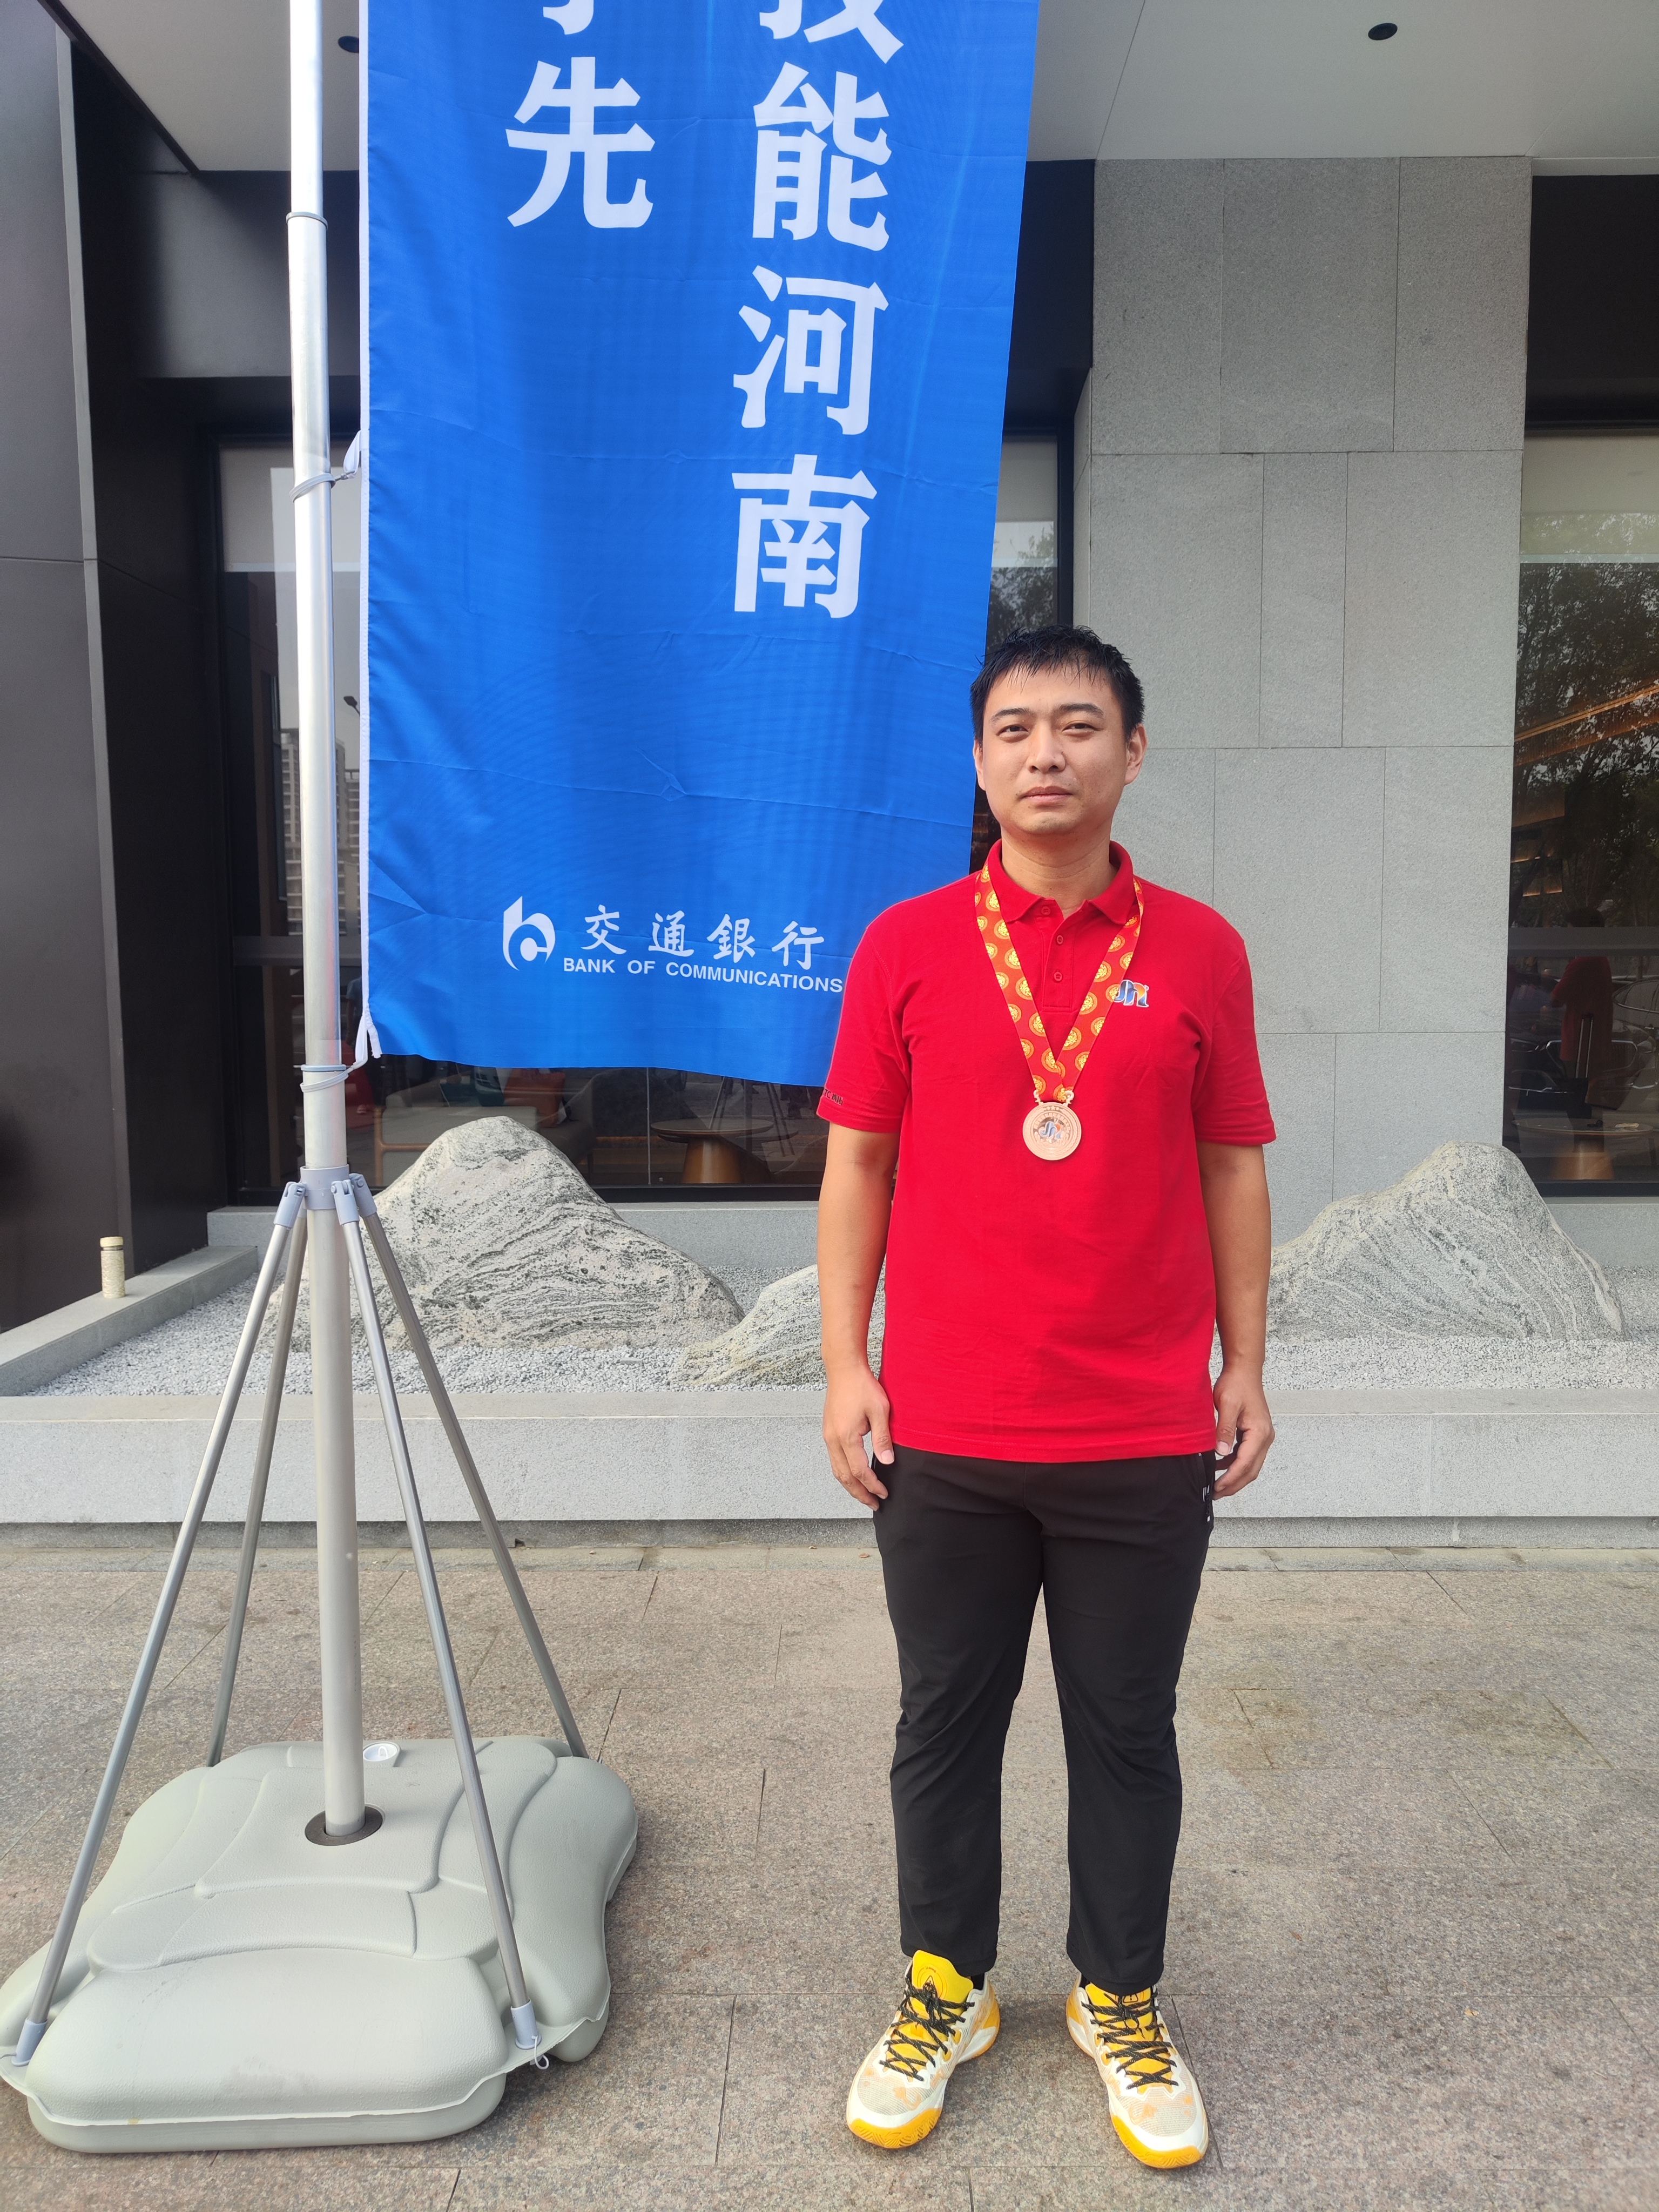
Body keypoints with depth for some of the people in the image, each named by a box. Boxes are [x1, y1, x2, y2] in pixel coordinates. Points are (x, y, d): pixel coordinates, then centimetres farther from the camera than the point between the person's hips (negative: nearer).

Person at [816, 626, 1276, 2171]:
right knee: (946, 1724, 15)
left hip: (1146, 1439, 1)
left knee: (1126, 1732, 15)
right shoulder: (906, 947, 0)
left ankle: (1120, 2001, 37)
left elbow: (1233, 1169, 6)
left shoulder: (1197, 951, 2)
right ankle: (944, 1989, 37)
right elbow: (855, 1165, 2)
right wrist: (845, 1369, -2)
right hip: (943, 1436, 0)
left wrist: (1244, 1368, 5)